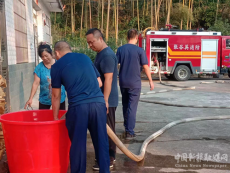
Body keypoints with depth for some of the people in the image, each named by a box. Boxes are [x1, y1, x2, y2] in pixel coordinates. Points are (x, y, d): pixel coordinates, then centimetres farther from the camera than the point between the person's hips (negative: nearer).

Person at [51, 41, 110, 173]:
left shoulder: (57, 66, 11)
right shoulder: (85, 57, 20)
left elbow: (56, 96, 16)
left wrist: (55, 117, 27)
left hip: (78, 106, -3)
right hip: (99, 102, 3)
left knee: (78, 144, 11)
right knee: (101, 141, 13)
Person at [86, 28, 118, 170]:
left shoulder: (107, 55, -18)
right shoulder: (101, 54, 14)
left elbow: (108, 80, -23)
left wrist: (105, 100, -25)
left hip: (107, 100, -10)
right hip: (103, 99, 10)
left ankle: (108, 160, 9)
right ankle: (109, 156, 27)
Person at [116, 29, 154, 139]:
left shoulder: (120, 49, 0)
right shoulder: (140, 50, -9)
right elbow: (145, 67, -7)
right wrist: (150, 81, 3)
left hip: (123, 82, 4)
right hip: (135, 83, -4)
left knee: (125, 105, 19)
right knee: (132, 107, 0)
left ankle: (126, 126, 32)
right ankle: (129, 132, 0)